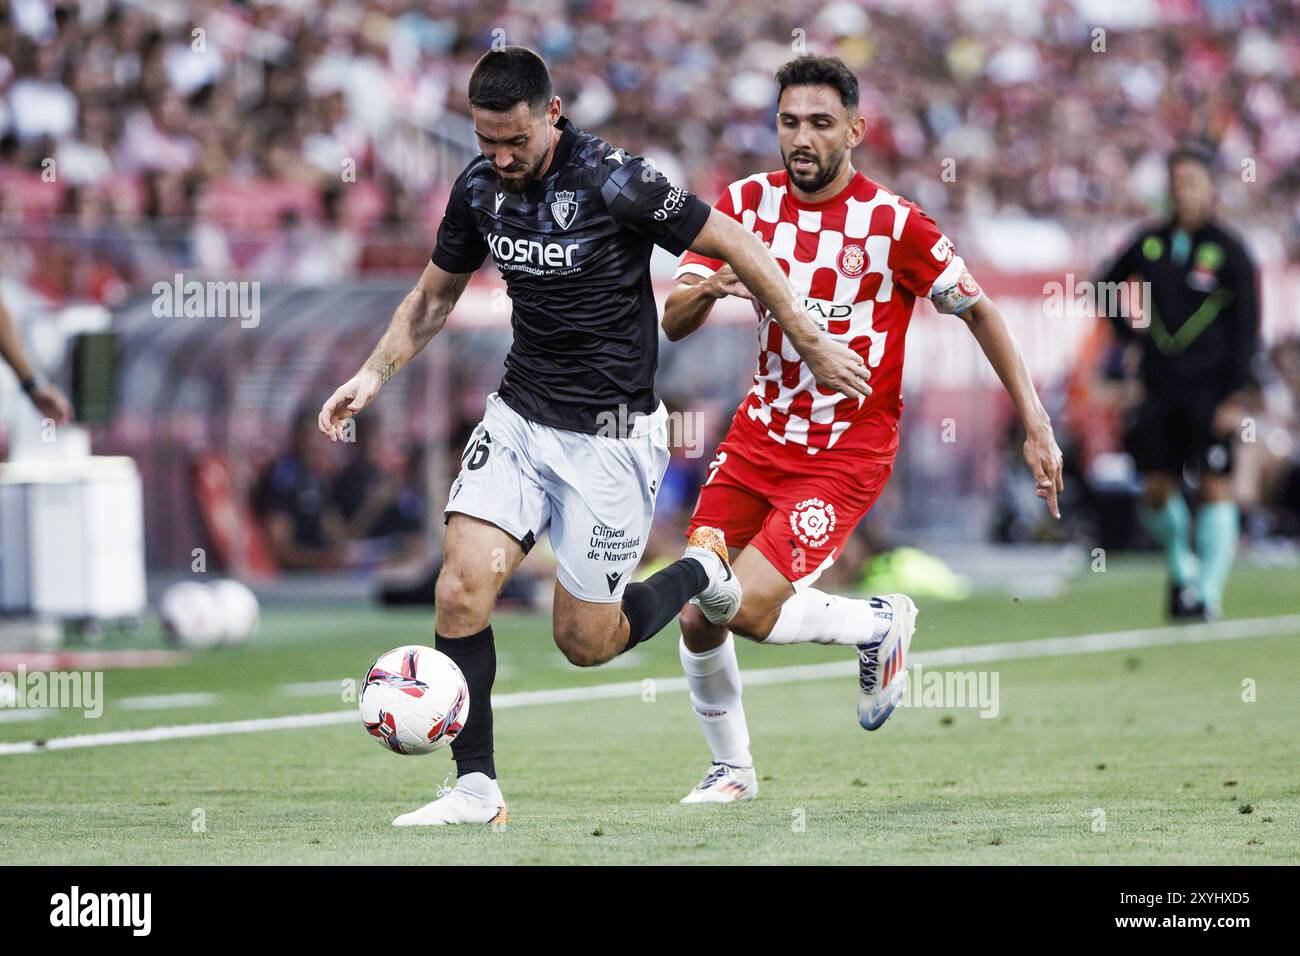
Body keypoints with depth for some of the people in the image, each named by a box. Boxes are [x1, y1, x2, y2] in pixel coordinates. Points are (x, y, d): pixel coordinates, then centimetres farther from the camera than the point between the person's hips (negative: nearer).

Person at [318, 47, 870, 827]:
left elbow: (736, 246, -11)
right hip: (519, 416, 5)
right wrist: (375, 374, 3)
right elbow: (434, 296, 15)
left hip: (611, 434, -5)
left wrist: (813, 345, -8)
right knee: (462, 588, -13)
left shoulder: (614, 182, -20)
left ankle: (701, 570, 31)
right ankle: (476, 788, -3)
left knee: (586, 642, 1)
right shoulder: (479, 188, -2)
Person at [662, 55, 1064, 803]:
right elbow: (673, 322, -3)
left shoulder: (893, 224, -14)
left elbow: (979, 311, -4)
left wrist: (1037, 426, -8)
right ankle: (732, 769, 23)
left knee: (749, 608, -19)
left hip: (849, 452, -5)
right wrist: (707, 291, -27)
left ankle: (878, 625, 11)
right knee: (696, 616, -1)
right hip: (761, 433, 5)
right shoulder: (749, 203, -1)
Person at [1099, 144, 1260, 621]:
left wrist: (1235, 395, -12)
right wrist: (1128, 330, 13)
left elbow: (1245, 327, -5)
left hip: (1208, 389, -3)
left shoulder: (1227, 251, -4)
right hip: (1159, 388, 4)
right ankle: (1181, 567, 26)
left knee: (1214, 488, -8)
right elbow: (1108, 284, 26)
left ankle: (1209, 592, -3)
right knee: (1157, 490, 2)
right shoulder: (1149, 243, 7)